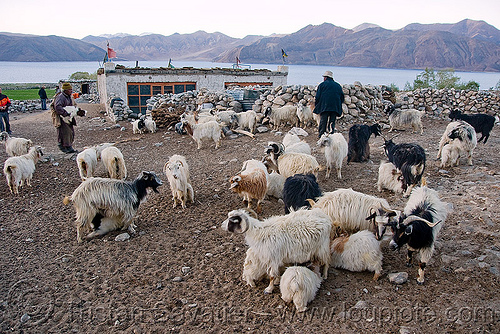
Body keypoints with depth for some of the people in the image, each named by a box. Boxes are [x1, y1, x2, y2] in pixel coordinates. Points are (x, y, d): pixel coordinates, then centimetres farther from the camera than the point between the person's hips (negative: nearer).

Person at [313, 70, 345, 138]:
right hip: (335, 108, 3)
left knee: (323, 122, -4)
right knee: (332, 122, 6)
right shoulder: (338, 86, 20)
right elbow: (342, 98, 19)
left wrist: (316, 105, 11)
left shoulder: (322, 84, 7)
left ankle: (321, 136, -10)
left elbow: (317, 97, 1)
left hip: (324, 107, -3)